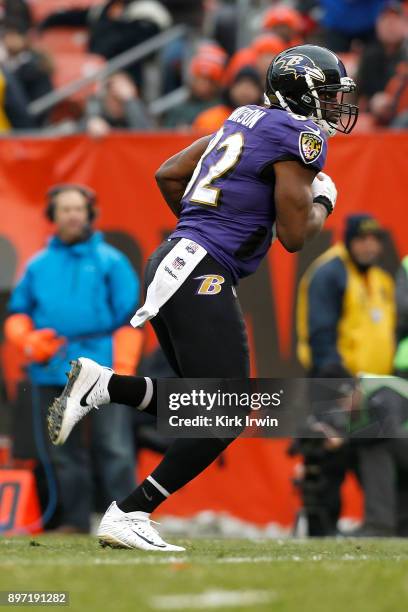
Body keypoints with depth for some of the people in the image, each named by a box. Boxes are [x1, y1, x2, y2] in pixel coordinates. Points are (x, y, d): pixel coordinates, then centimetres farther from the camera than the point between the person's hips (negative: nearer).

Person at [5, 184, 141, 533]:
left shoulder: (110, 261, 7)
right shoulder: (38, 266, 16)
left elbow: (128, 319, 2)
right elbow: (17, 315, 19)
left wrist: (123, 369, -7)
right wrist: (28, 340, -3)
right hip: (51, 373, 4)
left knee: (114, 448, -10)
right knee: (64, 452, 6)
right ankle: (76, 519, 12)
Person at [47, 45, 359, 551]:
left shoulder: (246, 121, 19)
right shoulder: (299, 135, -7)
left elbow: (168, 174, 23)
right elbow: (293, 236, -10)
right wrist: (323, 200, 10)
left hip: (171, 263, 10)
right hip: (201, 276, -10)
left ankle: (100, 384, 1)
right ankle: (127, 515, -10)